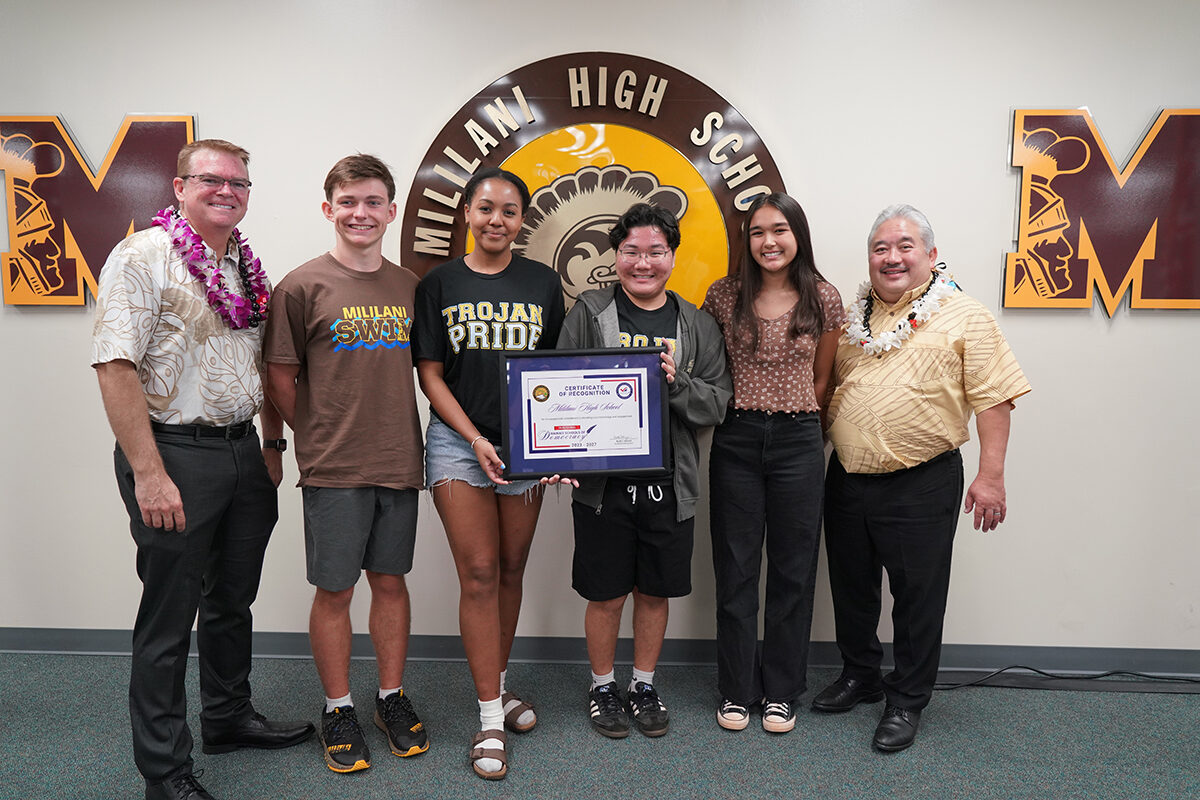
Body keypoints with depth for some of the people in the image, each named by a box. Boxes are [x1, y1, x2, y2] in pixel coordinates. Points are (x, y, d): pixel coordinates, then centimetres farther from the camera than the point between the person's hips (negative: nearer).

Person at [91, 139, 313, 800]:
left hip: (244, 451, 7)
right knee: (168, 616, 3)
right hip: (174, 453, -7)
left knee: (234, 598, 19)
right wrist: (147, 473, -21)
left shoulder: (247, 268, 13)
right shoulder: (143, 256, -9)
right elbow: (115, 367, -17)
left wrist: (272, 444, 14)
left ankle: (229, 716, 38)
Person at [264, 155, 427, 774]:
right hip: (333, 469, -3)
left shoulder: (409, 286, 6)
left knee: (390, 580, 14)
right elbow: (279, 378, -1)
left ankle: (392, 697, 30)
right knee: (334, 589, 7)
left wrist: (401, 435, 8)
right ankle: (338, 710, 25)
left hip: (399, 463, 4)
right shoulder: (302, 287, -5)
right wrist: (319, 438, 2)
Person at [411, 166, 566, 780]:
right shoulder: (439, 284, 2)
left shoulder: (543, 284, 7)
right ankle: (490, 719, 6)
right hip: (459, 443, -2)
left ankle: (498, 684, 31)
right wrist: (476, 439, -10)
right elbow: (430, 374, 0)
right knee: (478, 573, -4)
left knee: (510, 570, 11)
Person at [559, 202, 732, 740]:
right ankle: (603, 687, 31)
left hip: (669, 484, 2)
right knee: (606, 593, 9)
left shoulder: (697, 326, 6)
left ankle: (644, 685, 35)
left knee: (656, 591, 14)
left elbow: (718, 404, 2)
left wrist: (675, 382, -16)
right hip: (602, 482, -2)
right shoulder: (588, 314, 0)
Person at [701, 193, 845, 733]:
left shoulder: (823, 299, 1)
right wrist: (730, 408, 1)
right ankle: (736, 690, 23)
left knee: (792, 569, 9)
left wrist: (796, 421, 8)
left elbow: (821, 378, 9)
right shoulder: (724, 296, 0)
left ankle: (781, 691, 26)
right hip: (736, 440, 0)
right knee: (735, 569, 8)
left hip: (798, 442, 0)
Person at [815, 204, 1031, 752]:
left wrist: (991, 475, -14)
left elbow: (993, 399, -8)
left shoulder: (966, 318, -4)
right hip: (847, 479, 5)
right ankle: (859, 677, 37)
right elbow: (824, 384, 18)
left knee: (917, 595, 5)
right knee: (851, 585, 16)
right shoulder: (850, 317, 10)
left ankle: (906, 700, 24)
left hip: (922, 485, -5)